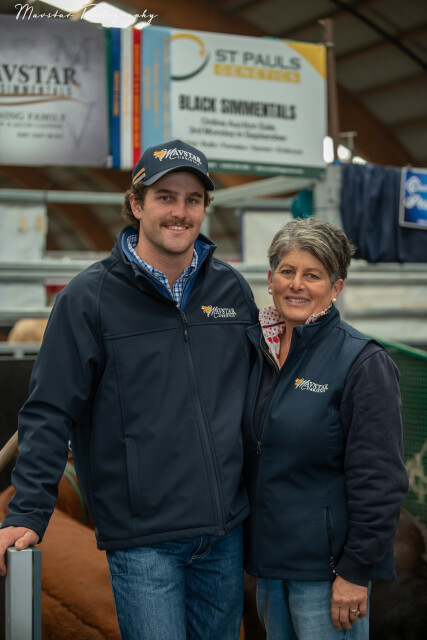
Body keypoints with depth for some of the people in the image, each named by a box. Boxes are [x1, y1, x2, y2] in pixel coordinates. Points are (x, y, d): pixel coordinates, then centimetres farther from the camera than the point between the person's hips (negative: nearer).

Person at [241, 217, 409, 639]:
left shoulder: (363, 363, -14)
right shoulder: (256, 348, 5)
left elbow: (378, 481, -16)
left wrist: (356, 572, -16)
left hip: (326, 567, -6)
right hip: (267, 557, 6)